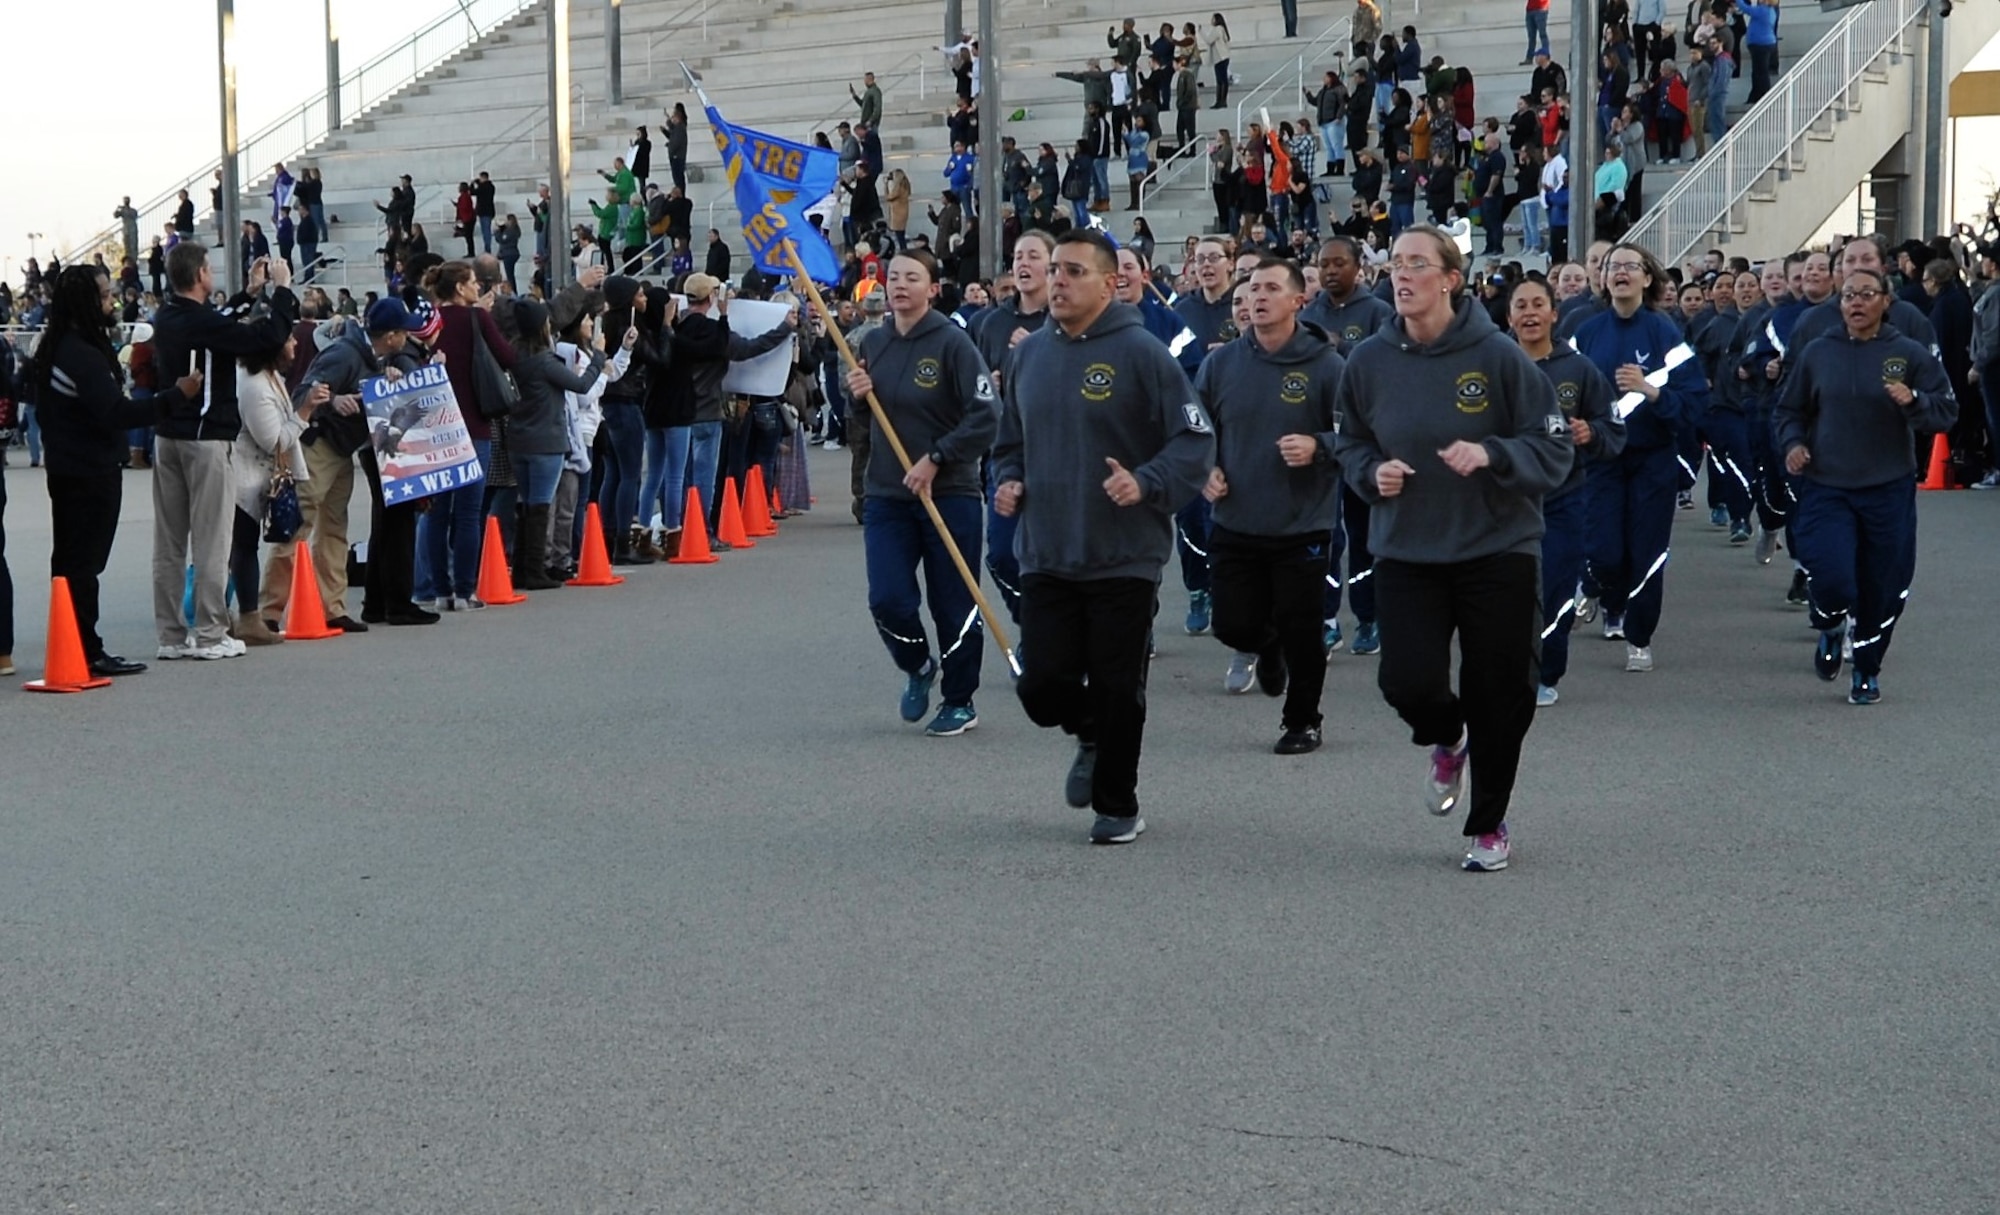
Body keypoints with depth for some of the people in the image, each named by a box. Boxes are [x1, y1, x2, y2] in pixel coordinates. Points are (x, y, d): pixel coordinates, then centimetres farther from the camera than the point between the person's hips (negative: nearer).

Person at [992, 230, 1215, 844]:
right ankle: (1091, 736, 32)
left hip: (1124, 558, -4)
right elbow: (1010, 440, 23)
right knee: (1042, 685, -1)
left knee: (1117, 689, 3)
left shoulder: (1140, 352, -8)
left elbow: (1196, 441, -9)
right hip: (1045, 556, 4)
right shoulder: (1031, 353, 9)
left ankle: (1117, 806, 21)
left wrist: (1146, 483, -24)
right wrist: (1007, 482, 3)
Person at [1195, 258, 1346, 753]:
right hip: (1234, 527, 3)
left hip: (1302, 529, -3)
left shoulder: (1326, 365, -7)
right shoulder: (1220, 363, 2)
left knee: (1301, 633, 3)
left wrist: (1318, 447, -22)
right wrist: (1204, 469, -4)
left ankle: (1302, 720, 23)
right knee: (1233, 626, 5)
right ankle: (1268, 649, 41)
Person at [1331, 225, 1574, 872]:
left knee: (1499, 693, 5)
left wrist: (1491, 455, -24)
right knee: (1408, 682, -12)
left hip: (1497, 551, -2)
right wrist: (1374, 472, -7)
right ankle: (1446, 740, 27)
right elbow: (1349, 445, 14)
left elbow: (1554, 448, -7)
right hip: (1406, 552, 2)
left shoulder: (1498, 355, -11)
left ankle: (1489, 826, 27)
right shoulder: (1370, 361, -1)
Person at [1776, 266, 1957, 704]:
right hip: (1826, 488, 0)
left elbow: (1946, 412, -2)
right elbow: (1789, 411, 14)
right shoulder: (1817, 353, 4)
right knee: (1830, 578, -15)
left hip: (1889, 491, 0)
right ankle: (1831, 629, 21)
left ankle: (1867, 671, 28)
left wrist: (1913, 401, -21)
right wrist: (1792, 442, -5)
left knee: (1882, 587, 6)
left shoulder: (1910, 354, -1)